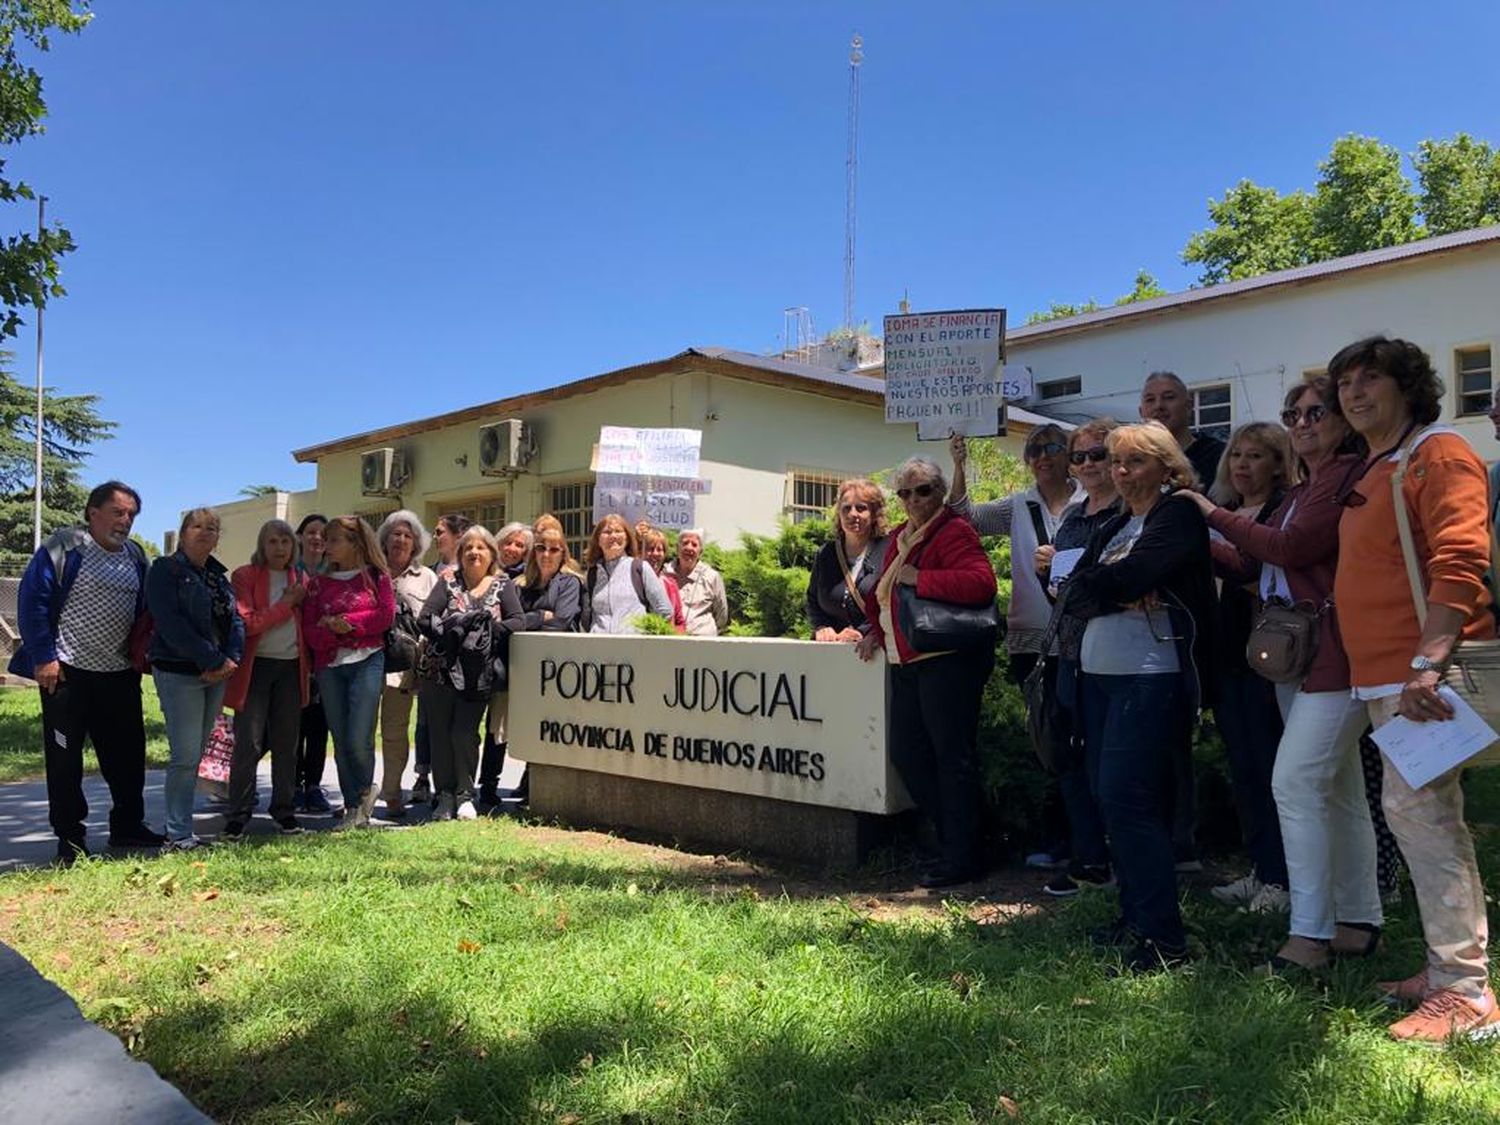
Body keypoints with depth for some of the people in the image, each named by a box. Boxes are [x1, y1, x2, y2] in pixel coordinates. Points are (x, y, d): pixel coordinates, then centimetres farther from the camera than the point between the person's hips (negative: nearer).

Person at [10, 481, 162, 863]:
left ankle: (128, 825, 23)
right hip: (67, 673, -6)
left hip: (120, 674, 6)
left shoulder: (135, 555, 10)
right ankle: (69, 837, 14)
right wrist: (43, 658, -14)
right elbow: (31, 601, -11)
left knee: (128, 754, 10)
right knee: (64, 757, 3)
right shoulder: (63, 546, -8)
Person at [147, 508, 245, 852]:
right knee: (186, 756, -8)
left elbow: (236, 619, 10)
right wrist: (214, 660, -18)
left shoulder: (219, 575, 17)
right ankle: (178, 836, -1)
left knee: (195, 754, 10)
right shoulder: (165, 571, -4)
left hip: (217, 674, 7)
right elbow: (171, 623, -16)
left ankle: (180, 827, 18)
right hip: (178, 673, -7)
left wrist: (231, 659, -9)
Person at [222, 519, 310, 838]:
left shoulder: (299, 580, 12)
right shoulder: (244, 577, -2)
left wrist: (308, 665, 8)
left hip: (291, 668, 4)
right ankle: (237, 816, 7)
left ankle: (284, 811, 19)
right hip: (256, 666, -4)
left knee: (286, 744, 9)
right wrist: (286, 604, -11)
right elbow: (247, 623, -13)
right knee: (248, 744, -3)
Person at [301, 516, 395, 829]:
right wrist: (331, 630, -15)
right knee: (340, 741, 6)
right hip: (329, 666, 4)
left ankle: (365, 789, 18)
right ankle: (354, 807, 18)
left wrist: (348, 622, -11)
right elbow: (310, 631, 5)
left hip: (367, 662, -4)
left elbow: (387, 614, -5)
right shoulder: (318, 583, 12)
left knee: (359, 740, -11)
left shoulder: (376, 576, 4)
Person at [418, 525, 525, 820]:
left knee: (465, 731, -5)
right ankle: (444, 794, 13)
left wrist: (487, 630, -18)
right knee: (440, 732, 2)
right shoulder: (448, 583, 9)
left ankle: (465, 794, 9)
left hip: (479, 674, -1)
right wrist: (453, 628, -16)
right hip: (442, 671, 1)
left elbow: (517, 621, -5)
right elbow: (424, 619, -2)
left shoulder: (503, 585, 8)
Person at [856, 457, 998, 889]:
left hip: (948, 661, -9)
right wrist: (877, 631, 14)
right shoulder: (898, 538, 17)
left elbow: (981, 582, -26)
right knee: (905, 751, 12)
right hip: (905, 662, 9)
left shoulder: (954, 532, -10)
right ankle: (951, 834, 27)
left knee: (953, 756, -1)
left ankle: (961, 857, 10)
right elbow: (885, 594, 30)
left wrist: (921, 578, -23)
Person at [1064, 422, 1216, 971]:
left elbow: (1130, 575, -19)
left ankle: (1162, 935, -4)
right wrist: (1123, 595, -11)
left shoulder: (1180, 518, -4)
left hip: (1150, 676, -8)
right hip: (1099, 675, 8)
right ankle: (1134, 915, 22)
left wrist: (1100, 583, -1)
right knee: (1112, 798, 10)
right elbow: (1076, 595, 6)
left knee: (1125, 797, -12)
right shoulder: (1111, 528, 19)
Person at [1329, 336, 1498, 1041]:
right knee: (1422, 815, 14)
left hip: (1423, 671, -9)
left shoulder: (1439, 456, -9)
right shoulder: (1369, 473, 19)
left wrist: (1428, 664, -27)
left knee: (1417, 811, -10)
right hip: (1383, 675, 10)